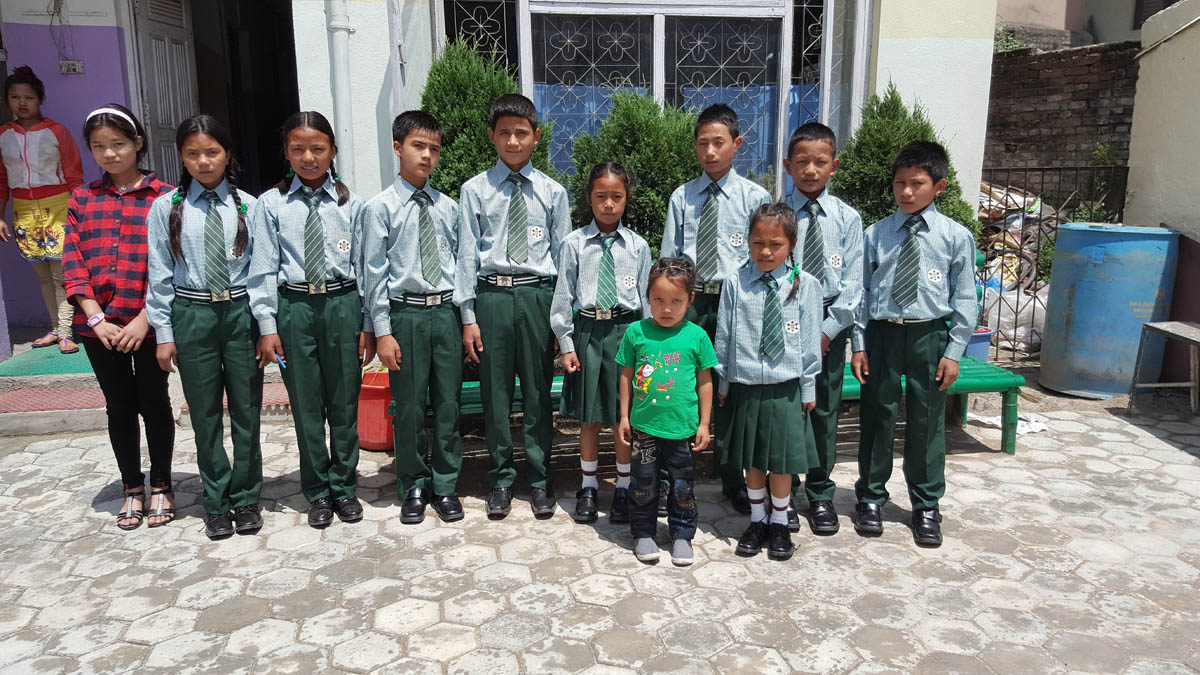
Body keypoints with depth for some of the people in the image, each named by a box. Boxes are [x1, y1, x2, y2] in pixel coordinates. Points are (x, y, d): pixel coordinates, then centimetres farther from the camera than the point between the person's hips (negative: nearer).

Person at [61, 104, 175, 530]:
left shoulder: (164, 197, -3)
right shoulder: (82, 200, 8)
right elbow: (73, 264, 2)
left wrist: (145, 319, -15)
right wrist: (96, 319, -9)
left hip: (148, 323, -3)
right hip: (99, 324, 3)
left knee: (155, 404, 9)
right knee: (119, 407, 13)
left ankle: (160, 487, 24)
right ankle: (132, 489, 27)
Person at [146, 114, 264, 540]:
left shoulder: (247, 206, 0)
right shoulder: (167, 208, 1)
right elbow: (160, 274, 3)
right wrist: (163, 333, 1)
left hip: (241, 310, 0)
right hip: (191, 314, 1)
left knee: (247, 411, 8)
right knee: (205, 414, 10)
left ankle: (246, 498, 24)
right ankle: (216, 502, 25)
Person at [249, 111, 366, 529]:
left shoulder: (350, 204, 3)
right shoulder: (271, 204, 2)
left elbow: (365, 265, 4)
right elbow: (263, 269, 1)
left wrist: (368, 323, 2)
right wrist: (267, 325, -4)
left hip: (343, 303, 0)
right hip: (293, 306, 0)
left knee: (344, 402, 9)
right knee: (306, 405, 9)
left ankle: (344, 487, 27)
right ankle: (317, 492, 25)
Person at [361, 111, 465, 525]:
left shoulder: (448, 207, 8)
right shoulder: (381, 208, -2)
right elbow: (375, 274, -4)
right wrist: (383, 331, -8)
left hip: (447, 312, 3)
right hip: (406, 314, -3)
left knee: (448, 405, 8)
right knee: (409, 407, 6)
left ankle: (445, 485, 24)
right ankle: (413, 487, 25)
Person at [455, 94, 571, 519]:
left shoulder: (553, 193, 5)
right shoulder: (475, 190, 4)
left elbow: (563, 255, 6)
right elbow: (467, 255, 2)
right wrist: (468, 316, -2)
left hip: (538, 296, 0)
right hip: (492, 296, 0)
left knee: (538, 392, 8)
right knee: (495, 393, 8)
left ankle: (540, 479, 23)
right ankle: (501, 480, 24)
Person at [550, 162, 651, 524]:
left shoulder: (638, 246, 3)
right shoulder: (575, 243, 0)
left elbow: (646, 298, 6)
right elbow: (563, 296, 1)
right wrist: (566, 344, -3)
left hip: (626, 331, 0)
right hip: (587, 331, 0)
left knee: (623, 416, 7)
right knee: (589, 416, 10)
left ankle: (623, 488, 24)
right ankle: (588, 486, 27)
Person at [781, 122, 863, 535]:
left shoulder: (847, 218, 2)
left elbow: (852, 281, -1)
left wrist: (828, 328, -9)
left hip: (830, 323, 1)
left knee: (824, 410, 9)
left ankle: (820, 495, 25)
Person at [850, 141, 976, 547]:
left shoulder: (956, 236, 0)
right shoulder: (875, 235, 2)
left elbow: (964, 298, 1)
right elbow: (861, 291, 4)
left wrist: (953, 351, -3)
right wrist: (859, 344, 0)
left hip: (930, 335, -1)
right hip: (882, 332, 1)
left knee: (927, 422, 7)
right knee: (877, 416, 9)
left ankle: (926, 506, 24)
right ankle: (871, 497, 26)